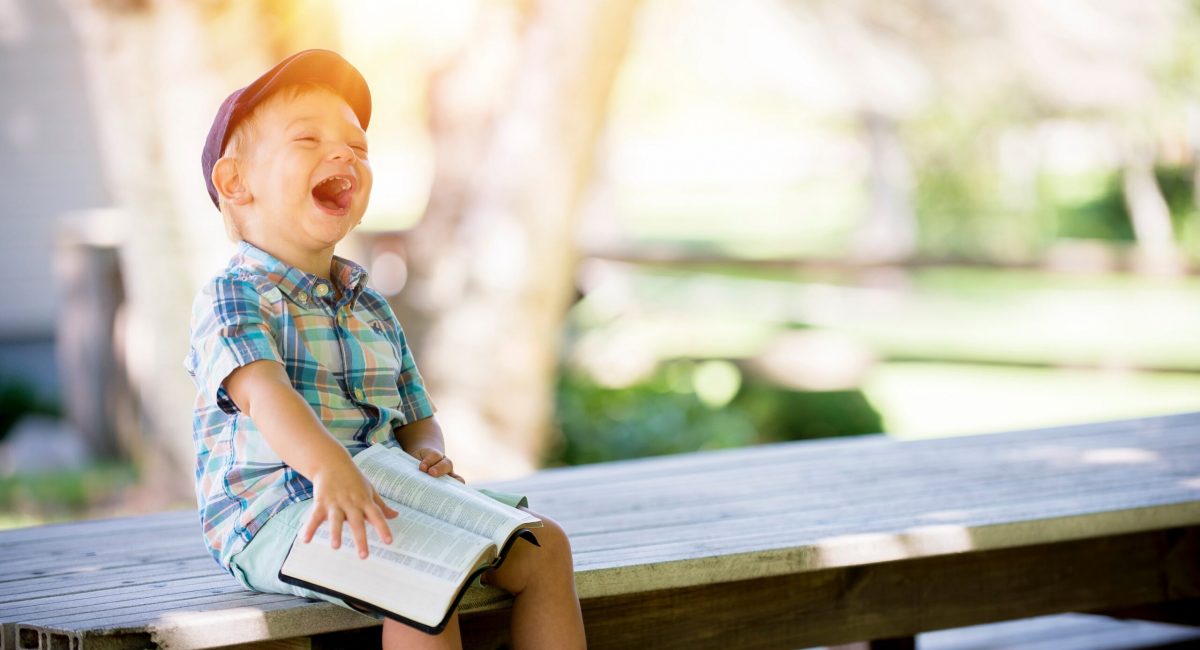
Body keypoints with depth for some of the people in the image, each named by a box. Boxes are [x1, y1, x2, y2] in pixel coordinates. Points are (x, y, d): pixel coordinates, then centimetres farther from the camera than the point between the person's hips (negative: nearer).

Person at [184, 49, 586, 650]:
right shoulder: (231, 298, -6)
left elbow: (415, 419, 23)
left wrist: (427, 455, -4)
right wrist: (330, 467, -46)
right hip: (273, 512, -8)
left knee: (542, 545, -3)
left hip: (384, 501, 8)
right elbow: (263, 391, -26)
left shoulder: (371, 309, 20)